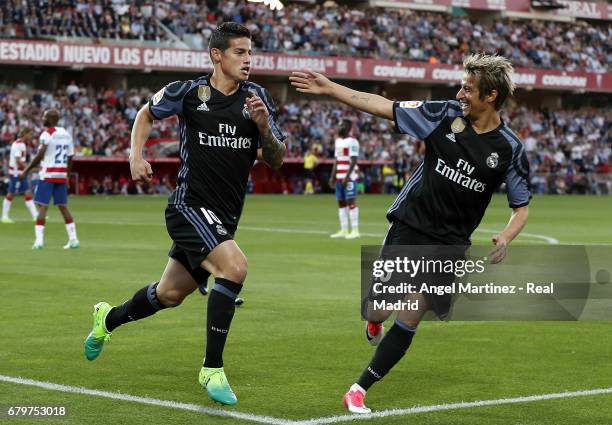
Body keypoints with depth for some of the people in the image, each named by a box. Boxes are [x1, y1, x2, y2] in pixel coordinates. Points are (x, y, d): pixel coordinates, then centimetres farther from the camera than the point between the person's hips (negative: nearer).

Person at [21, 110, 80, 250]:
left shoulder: (47, 134, -10)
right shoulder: (67, 135, 11)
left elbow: (39, 156, -14)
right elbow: (70, 158, 13)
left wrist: (26, 171, -7)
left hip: (47, 174, -6)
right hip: (62, 175, 6)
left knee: (43, 206, -5)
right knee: (63, 206, 11)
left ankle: (39, 240, -10)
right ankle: (73, 239, 8)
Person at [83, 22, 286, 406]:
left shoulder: (258, 98, 0)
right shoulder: (188, 93, -8)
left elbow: (276, 160, 0)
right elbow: (147, 113, 12)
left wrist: (264, 127, -17)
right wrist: (136, 156, -1)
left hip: (224, 218, 5)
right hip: (190, 205, -5)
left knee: (170, 295, 17)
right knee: (234, 265, -29)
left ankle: (110, 318, 48)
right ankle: (213, 369, -17)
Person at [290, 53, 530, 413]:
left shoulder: (510, 149, -7)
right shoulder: (445, 114, -5)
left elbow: (522, 206, 2)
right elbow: (384, 106, -1)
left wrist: (505, 238, -18)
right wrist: (329, 88, -5)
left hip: (449, 244, -1)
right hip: (409, 225, 1)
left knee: (409, 320, -4)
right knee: (380, 310, -6)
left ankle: (360, 389, 8)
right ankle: (375, 319, 34)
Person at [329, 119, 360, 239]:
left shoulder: (352, 141, -10)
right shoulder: (338, 141, 17)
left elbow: (353, 161, -15)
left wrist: (347, 176, -21)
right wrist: (332, 176, 17)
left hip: (350, 176, -9)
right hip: (339, 176, 9)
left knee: (350, 202, -10)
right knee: (341, 203, 8)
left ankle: (355, 230, -10)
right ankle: (343, 230, 12)